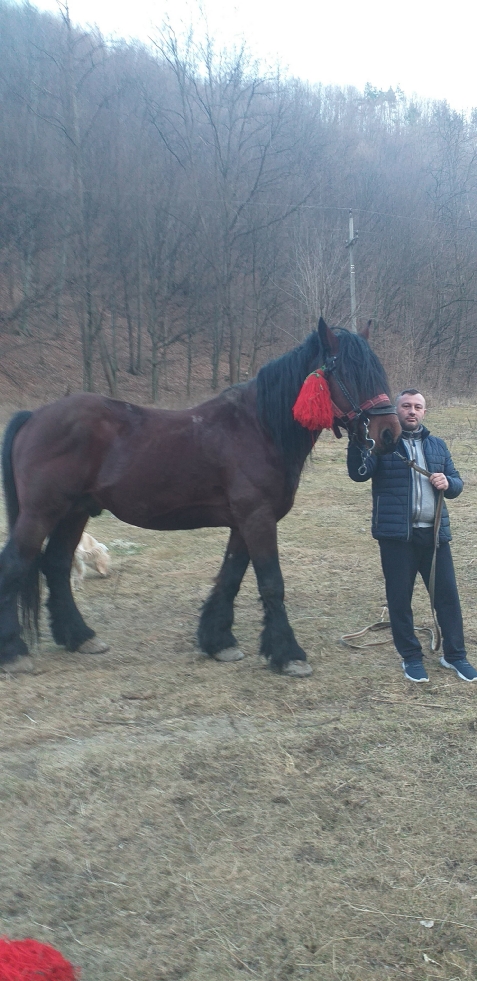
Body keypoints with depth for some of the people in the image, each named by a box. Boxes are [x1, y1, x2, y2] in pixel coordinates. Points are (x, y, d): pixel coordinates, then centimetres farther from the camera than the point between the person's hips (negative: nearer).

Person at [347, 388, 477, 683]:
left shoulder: (437, 445, 14)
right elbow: (359, 473, -16)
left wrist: (447, 483, -8)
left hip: (435, 533, 4)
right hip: (396, 535, -4)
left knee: (448, 594, 9)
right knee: (400, 598, 4)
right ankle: (411, 657, 20)